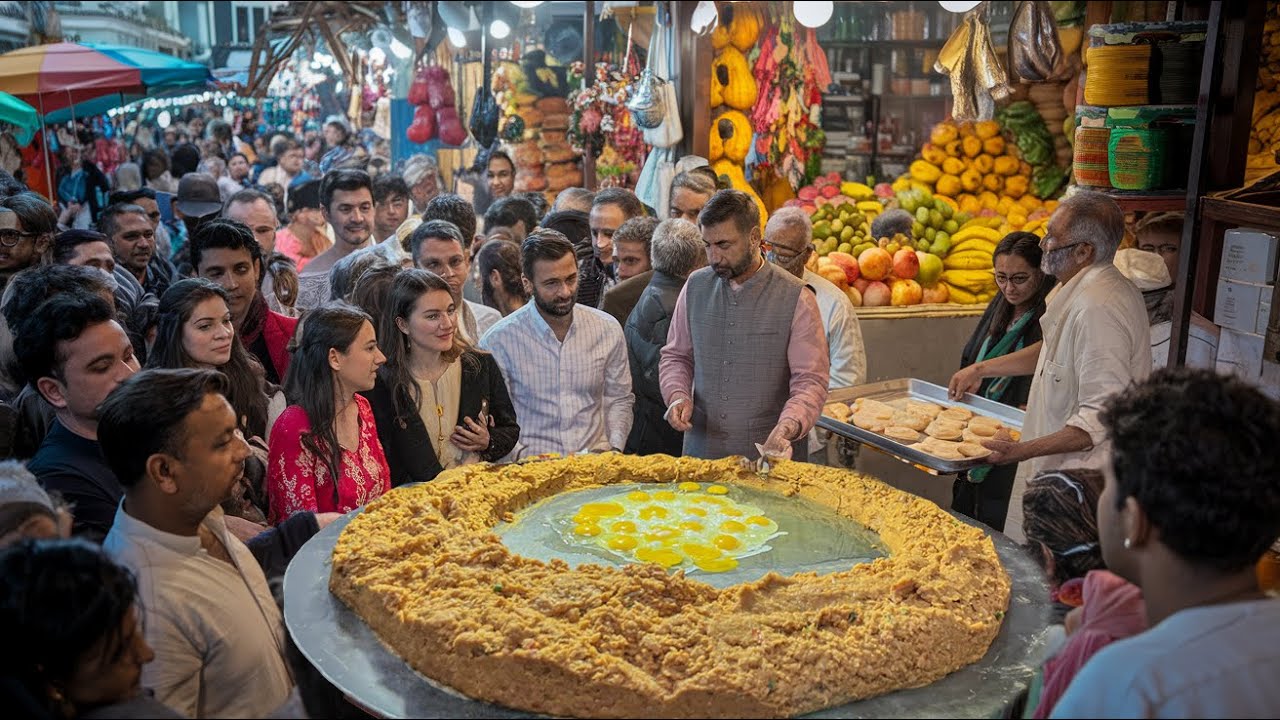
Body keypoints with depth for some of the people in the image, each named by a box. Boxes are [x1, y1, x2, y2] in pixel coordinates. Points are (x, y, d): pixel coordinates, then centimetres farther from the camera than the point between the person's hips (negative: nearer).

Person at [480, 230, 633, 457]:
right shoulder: (498, 341, -3)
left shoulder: (608, 330, 6)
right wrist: (523, 456, -13)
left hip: (596, 459, 2)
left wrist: (615, 449, 2)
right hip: (531, 464, -2)